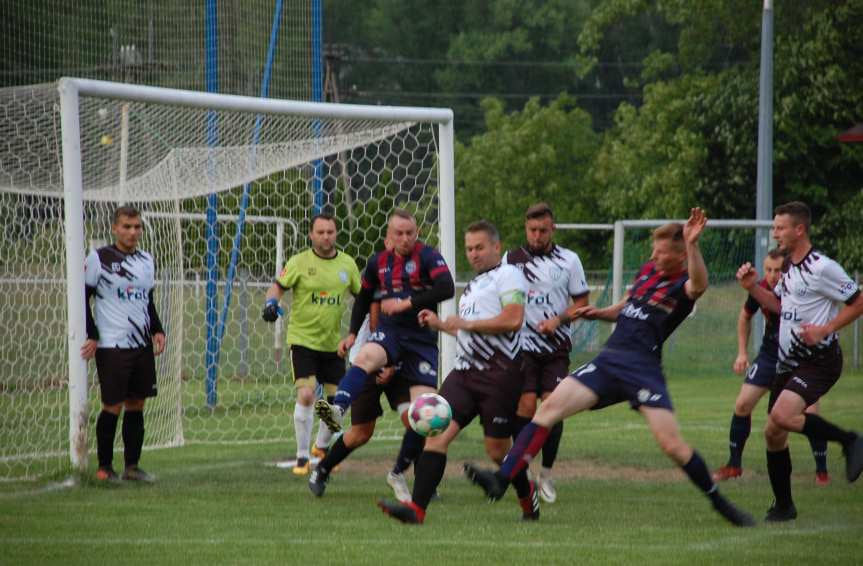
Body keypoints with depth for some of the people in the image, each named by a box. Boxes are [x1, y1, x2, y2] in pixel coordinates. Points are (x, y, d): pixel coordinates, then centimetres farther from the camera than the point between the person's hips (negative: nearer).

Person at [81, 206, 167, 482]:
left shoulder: (146, 260, 14)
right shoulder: (99, 258, -5)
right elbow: (82, 298, -4)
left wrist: (157, 330, 9)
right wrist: (91, 336, -10)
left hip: (142, 345, 6)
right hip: (111, 346, -6)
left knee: (136, 404, 6)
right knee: (113, 405, -6)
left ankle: (132, 465, 13)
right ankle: (104, 467, 3)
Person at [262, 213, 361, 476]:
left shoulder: (347, 264, 5)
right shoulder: (300, 262, -5)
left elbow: (361, 294, 16)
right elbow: (278, 286, -2)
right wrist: (271, 302, -22)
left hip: (333, 343, 4)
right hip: (302, 338, -4)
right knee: (306, 394, -18)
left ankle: (322, 446, 34)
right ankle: (302, 457, -8)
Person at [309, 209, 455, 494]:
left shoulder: (427, 256, -4)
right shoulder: (379, 262, 10)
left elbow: (447, 288, -20)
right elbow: (364, 297, 25)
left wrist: (407, 303, -21)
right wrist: (353, 333, 17)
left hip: (422, 338, -2)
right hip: (389, 331, 2)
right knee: (366, 357, -35)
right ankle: (337, 409, -57)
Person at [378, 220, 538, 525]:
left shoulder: (507, 274, -3)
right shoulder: (474, 284, 25)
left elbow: (513, 319, -18)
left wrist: (466, 323, -14)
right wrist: (440, 324, 23)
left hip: (499, 373, -8)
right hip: (465, 371, 8)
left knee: (497, 450, 1)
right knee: (437, 432, -11)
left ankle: (528, 497, 30)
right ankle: (416, 508, -20)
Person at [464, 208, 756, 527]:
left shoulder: (682, 285, -6)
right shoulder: (647, 271, 17)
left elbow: (698, 285, -32)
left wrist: (692, 245, -46)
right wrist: (600, 313, 15)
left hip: (644, 369, -6)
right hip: (608, 360, 6)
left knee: (671, 444, -15)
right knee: (550, 407, -9)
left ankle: (719, 503, 6)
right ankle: (502, 479, -14)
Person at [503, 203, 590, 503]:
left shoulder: (568, 260, 5)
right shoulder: (511, 259, 6)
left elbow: (581, 303, 6)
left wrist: (558, 319, -10)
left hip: (556, 346, 0)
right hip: (522, 344, 0)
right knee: (526, 404, -11)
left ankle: (546, 474, 5)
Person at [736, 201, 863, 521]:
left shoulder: (821, 267, -14)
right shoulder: (788, 267, 12)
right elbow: (778, 305, 25)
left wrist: (825, 330, -18)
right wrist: (752, 287, 9)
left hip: (819, 361, -9)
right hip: (788, 363, 9)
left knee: (782, 416, -30)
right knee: (773, 434, 9)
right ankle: (783, 506, 21)